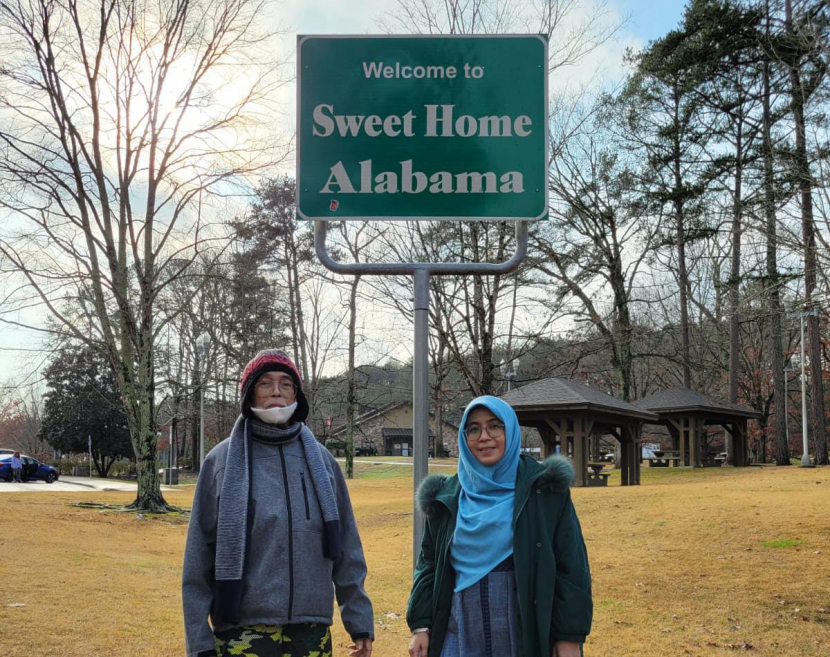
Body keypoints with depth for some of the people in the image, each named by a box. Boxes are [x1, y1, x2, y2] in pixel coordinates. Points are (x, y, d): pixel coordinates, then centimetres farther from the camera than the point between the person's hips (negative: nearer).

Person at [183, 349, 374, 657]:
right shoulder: (222, 461, -2)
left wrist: (360, 623, 8)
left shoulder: (321, 461, 5)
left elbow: (347, 551, 9)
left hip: (312, 631, 2)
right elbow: (198, 560, -1)